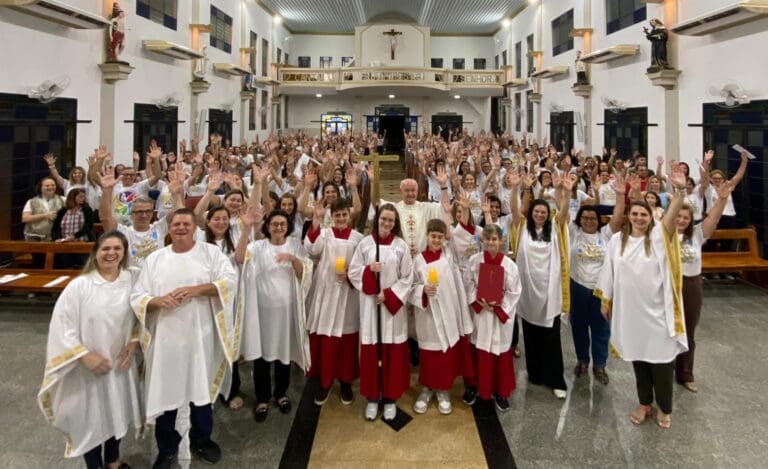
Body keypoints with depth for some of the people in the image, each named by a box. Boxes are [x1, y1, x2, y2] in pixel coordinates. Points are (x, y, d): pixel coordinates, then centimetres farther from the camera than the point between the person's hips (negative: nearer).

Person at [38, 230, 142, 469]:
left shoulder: (132, 280, -7)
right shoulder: (78, 286, -18)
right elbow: (61, 327, -15)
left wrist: (133, 342, -6)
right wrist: (85, 356, -17)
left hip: (120, 363, 4)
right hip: (87, 367, -4)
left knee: (116, 412, 22)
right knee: (90, 418, 11)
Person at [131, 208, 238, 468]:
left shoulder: (211, 252, 2)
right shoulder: (154, 259, 6)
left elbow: (230, 280, -11)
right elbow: (137, 297, 3)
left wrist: (197, 289, -21)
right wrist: (158, 301, -17)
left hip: (201, 335, -1)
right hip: (165, 336, 1)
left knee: (202, 388, 12)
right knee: (165, 391, 8)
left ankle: (201, 439, 32)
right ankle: (167, 448, 26)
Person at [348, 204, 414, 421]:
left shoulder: (401, 246, 0)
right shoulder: (364, 243, 1)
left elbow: (407, 278, -1)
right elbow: (353, 272, 2)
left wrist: (389, 294, -12)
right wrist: (369, 270, -17)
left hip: (393, 304, 0)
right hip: (370, 304, 0)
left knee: (393, 352, 5)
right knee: (370, 351, 5)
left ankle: (390, 398, 19)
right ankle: (372, 398, 20)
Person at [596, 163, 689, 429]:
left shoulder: (658, 236, -6)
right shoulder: (617, 240, 1)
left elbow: (672, 216, -25)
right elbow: (609, 272, 7)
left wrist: (680, 191, -40)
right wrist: (605, 300, 9)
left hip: (656, 309, -2)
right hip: (629, 309, 2)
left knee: (661, 358, 5)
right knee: (638, 357, 14)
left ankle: (664, 408, 25)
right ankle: (644, 403, 31)